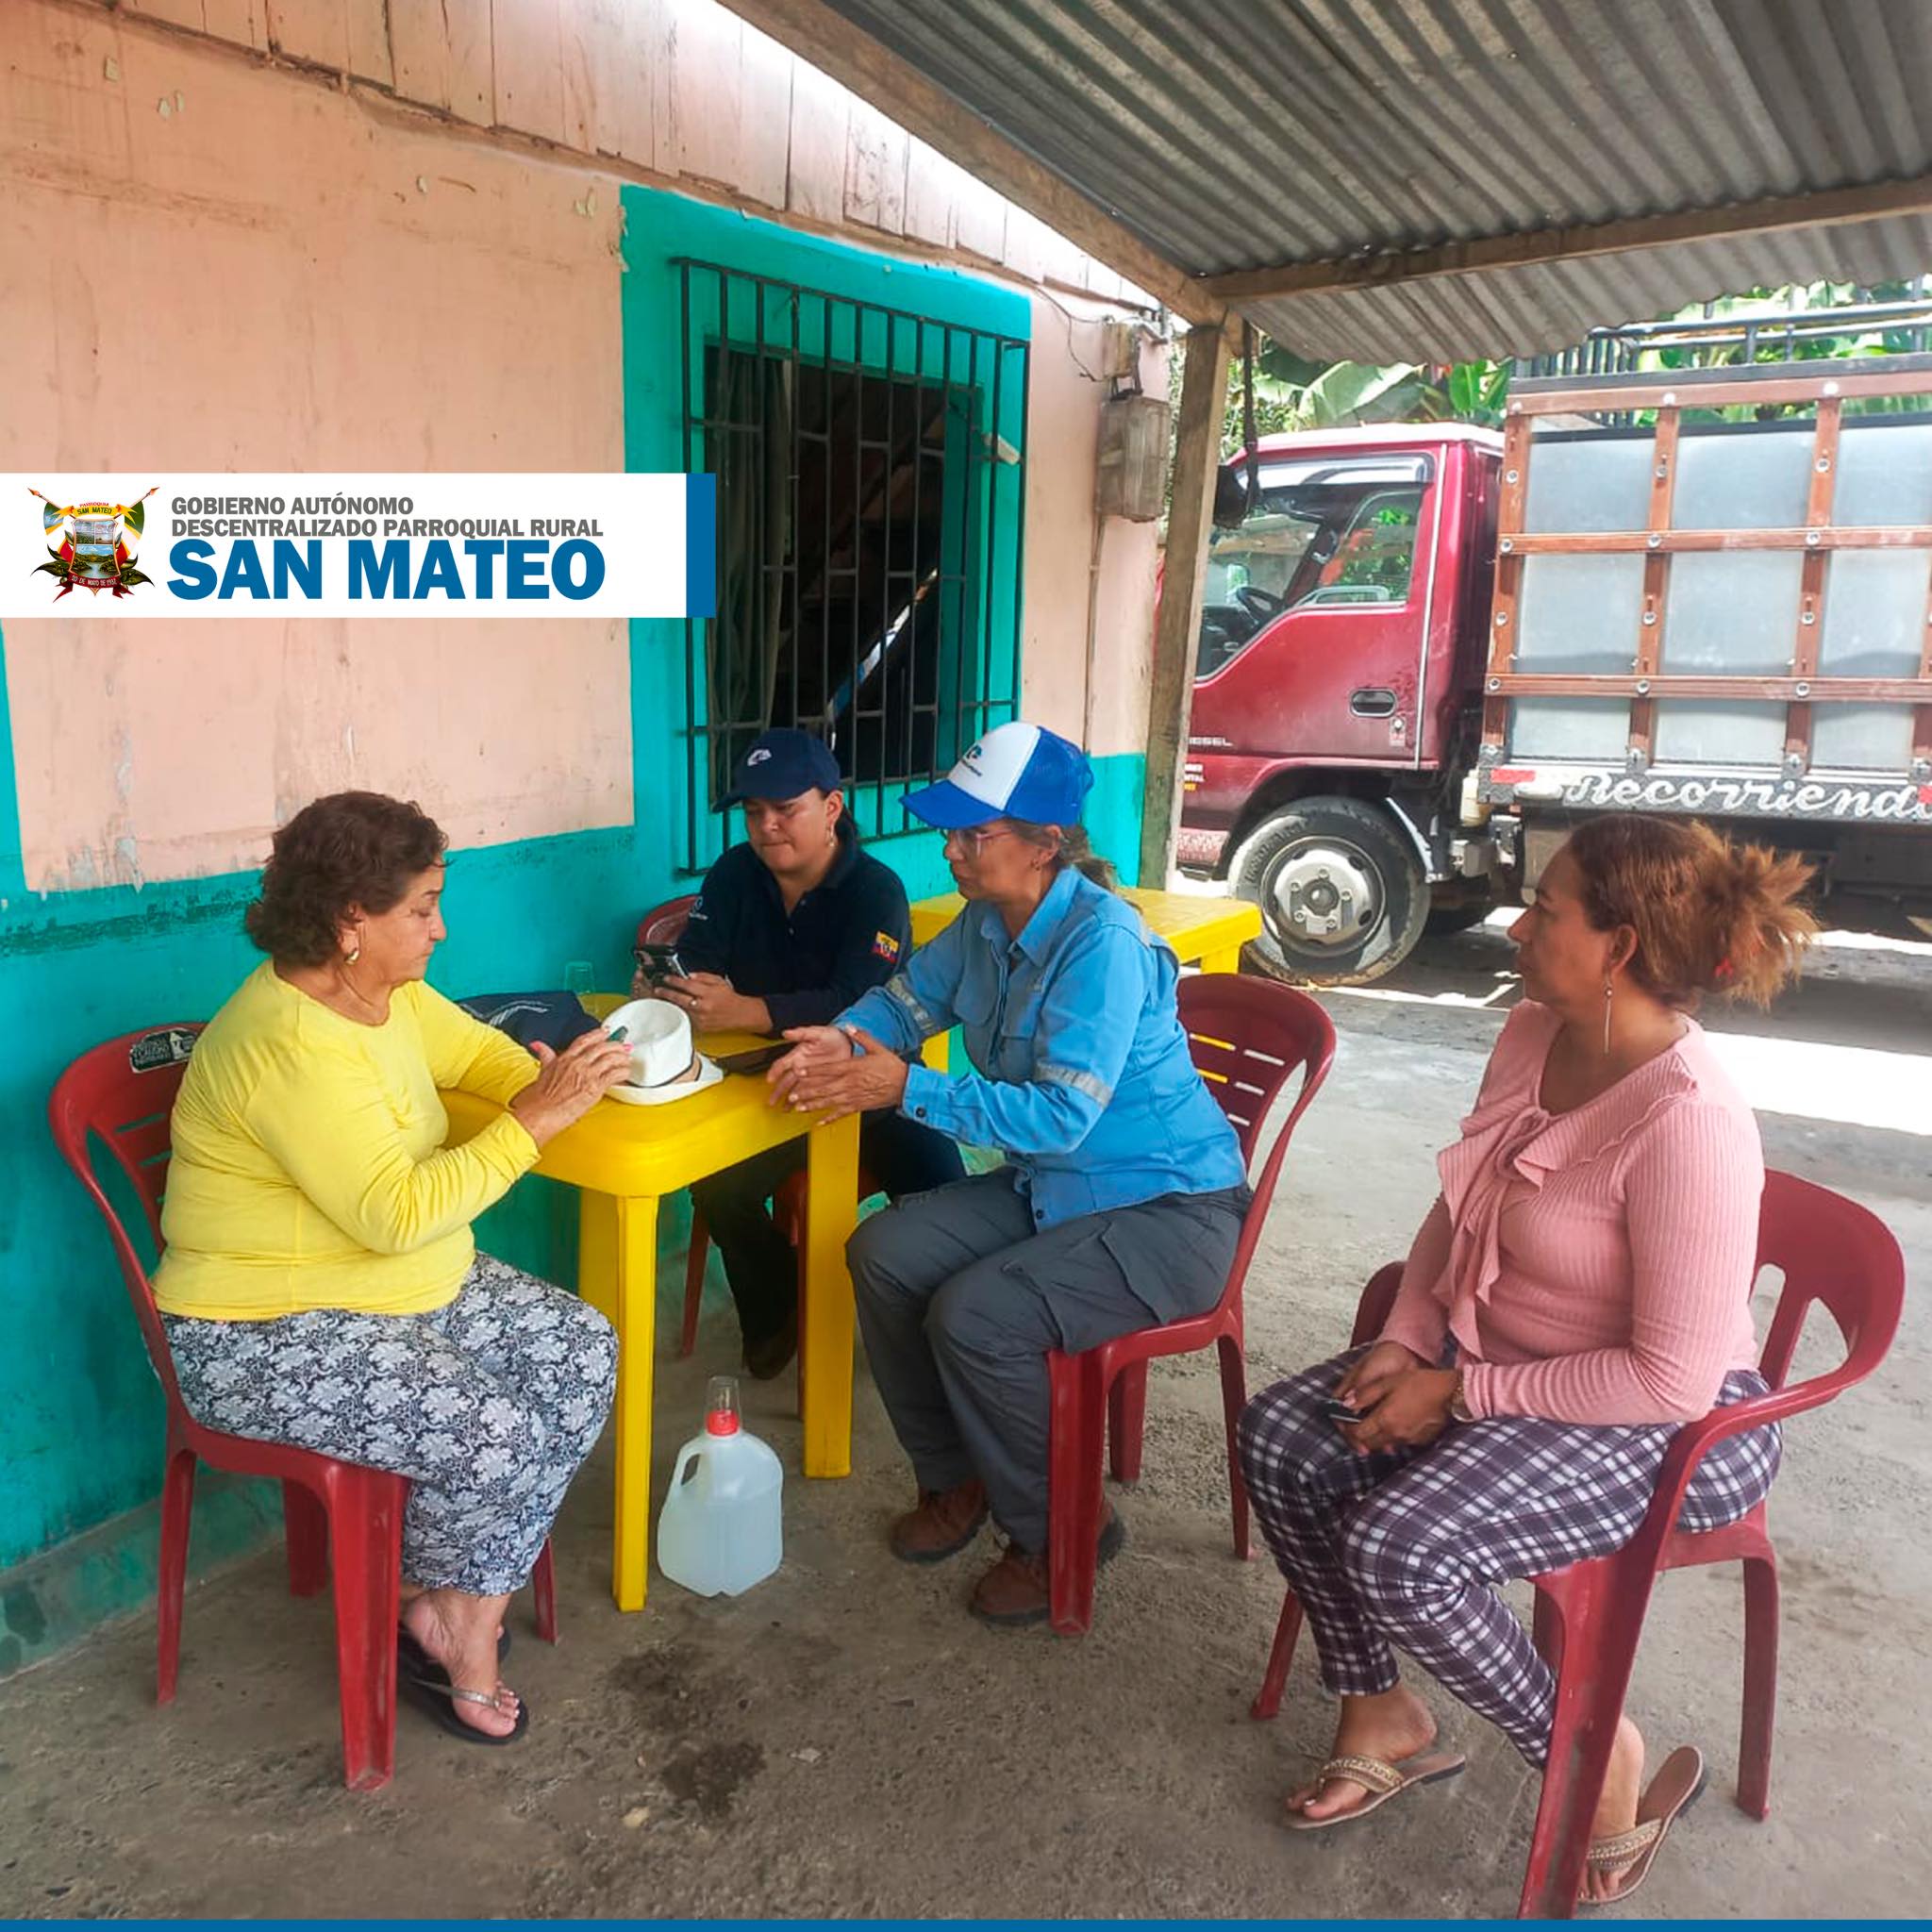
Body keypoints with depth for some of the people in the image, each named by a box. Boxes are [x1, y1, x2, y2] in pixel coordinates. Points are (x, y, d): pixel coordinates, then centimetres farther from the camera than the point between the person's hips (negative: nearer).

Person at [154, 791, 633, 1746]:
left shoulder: (386, 989, 0)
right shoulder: (291, 1044, -28)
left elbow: (472, 1049, 13)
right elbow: (397, 1214, -31)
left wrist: (554, 1081, -9)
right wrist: (531, 1123, -29)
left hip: (405, 1285, 10)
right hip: (266, 1336, -9)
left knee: (583, 1354, -2)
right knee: (493, 1432, -25)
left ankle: (452, 1605, 9)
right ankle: (446, 1620, 9)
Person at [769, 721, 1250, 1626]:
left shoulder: (1103, 941, -26)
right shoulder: (986, 923, 0)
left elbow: (1063, 1113, -31)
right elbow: (908, 998, 13)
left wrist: (904, 1089, -30)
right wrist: (843, 1039, -10)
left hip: (1170, 1210, -8)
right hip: (1053, 1185, 9)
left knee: (975, 1315, -25)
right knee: (884, 1252, -5)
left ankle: (1059, 1533, 2)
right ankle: (955, 1478, 15)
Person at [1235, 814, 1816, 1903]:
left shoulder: (1688, 1122, -30)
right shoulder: (1533, 1036, -4)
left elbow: (1672, 1380, -26)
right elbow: (1459, 1208, 9)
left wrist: (1460, 1394, -21)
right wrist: (1408, 1339, -5)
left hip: (1672, 1428, -8)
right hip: (1500, 1359, 8)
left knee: (1395, 1548, -26)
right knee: (1280, 1440, -5)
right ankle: (1381, 1719, 15)